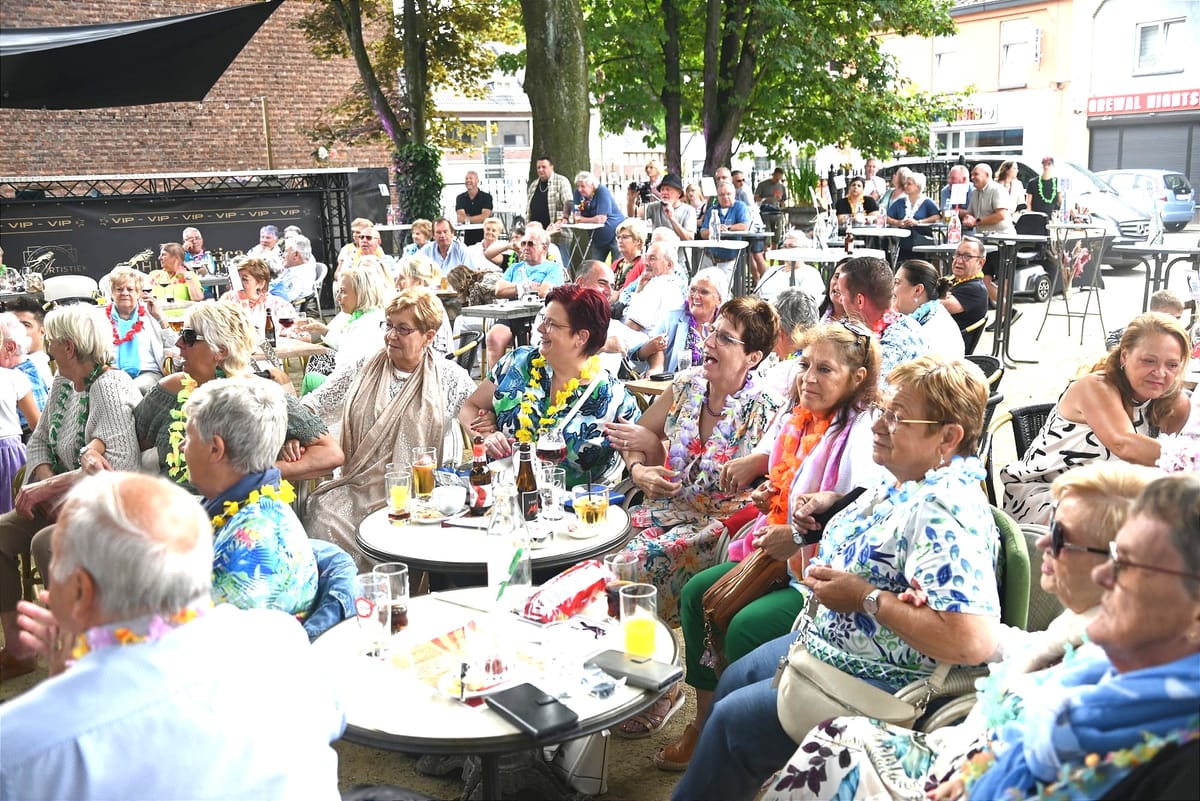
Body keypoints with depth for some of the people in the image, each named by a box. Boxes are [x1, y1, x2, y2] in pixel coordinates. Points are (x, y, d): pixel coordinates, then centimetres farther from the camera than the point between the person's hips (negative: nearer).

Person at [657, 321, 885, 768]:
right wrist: (770, 499, 2)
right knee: (697, 593, 2)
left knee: (746, 628, -24)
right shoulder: (796, 420, 6)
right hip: (780, 557, 9)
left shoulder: (859, 439, -19)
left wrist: (798, 538, -25)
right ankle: (704, 722, 11)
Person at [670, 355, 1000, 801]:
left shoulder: (945, 515, -30)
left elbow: (973, 642, -40)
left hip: (877, 682, -11)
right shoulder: (900, 484, 0)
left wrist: (866, 597, -30)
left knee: (733, 720, -4)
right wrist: (834, 504, 3)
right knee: (733, 680, 22)